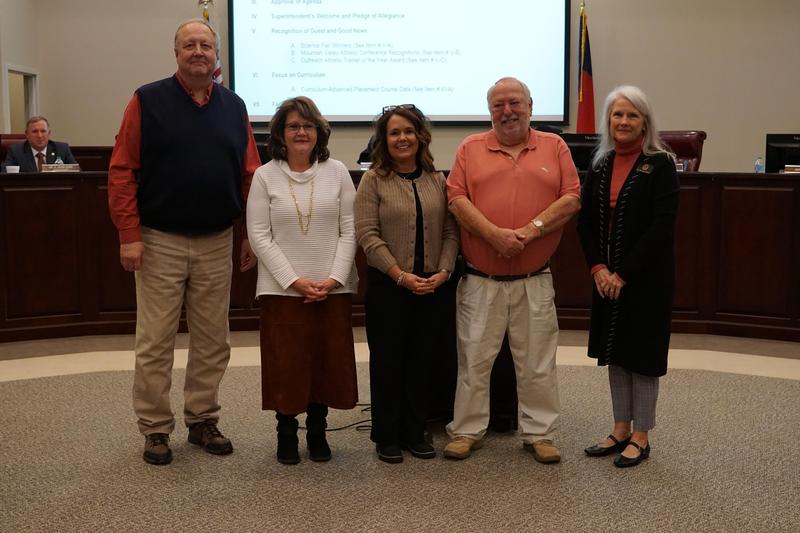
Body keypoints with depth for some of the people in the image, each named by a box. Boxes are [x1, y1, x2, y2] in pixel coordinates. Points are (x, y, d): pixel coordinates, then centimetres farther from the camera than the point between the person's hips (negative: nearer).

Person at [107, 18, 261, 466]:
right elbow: (122, 171, -6)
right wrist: (129, 235, -12)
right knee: (155, 343, 3)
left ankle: (203, 420, 25)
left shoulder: (234, 107, 7)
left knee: (213, 341, 10)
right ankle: (156, 430, 16)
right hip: (160, 242, -3)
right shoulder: (148, 101, -3)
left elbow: (250, 175, 9)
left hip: (218, 244, 4)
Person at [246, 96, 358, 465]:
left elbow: (349, 230, 2)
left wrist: (333, 278, -10)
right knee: (286, 363, 2)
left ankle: (317, 430, 23)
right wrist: (295, 281, -12)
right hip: (282, 289, -1)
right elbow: (259, 237, -4)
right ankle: (286, 432, 19)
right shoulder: (265, 176, 0)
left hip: (333, 289, 1)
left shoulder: (337, 172, 4)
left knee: (327, 361, 6)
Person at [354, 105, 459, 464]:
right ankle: (386, 437, 15)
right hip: (387, 286, -3)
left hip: (431, 286, 3)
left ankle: (415, 433, 21)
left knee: (421, 360, 9)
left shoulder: (437, 180, 9)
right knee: (387, 360, 4)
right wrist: (401, 275, -16)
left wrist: (443, 271, -9)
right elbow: (367, 234, -10)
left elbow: (450, 232, 6)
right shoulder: (374, 180, -2)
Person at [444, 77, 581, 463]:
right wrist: (495, 234, -18)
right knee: (474, 359, 7)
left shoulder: (554, 147, 7)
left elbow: (572, 198, -1)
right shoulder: (471, 149, 6)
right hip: (480, 281, 0)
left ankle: (539, 434, 19)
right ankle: (466, 431, 18)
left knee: (537, 362, 8)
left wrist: (531, 229, -15)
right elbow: (456, 199, -5)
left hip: (535, 281, 0)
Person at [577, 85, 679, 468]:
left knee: (642, 353, 3)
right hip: (606, 278, 5)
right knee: (614, 352, 12)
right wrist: (598, 269, -8)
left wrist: (623, 274, -17)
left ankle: (640, 437, 15)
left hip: (645, 277, -5)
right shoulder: (599, 166, 7)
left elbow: (661, 227, -15)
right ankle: (620, 430, 24)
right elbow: (586, 221, 5)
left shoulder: (660, 165, -8)